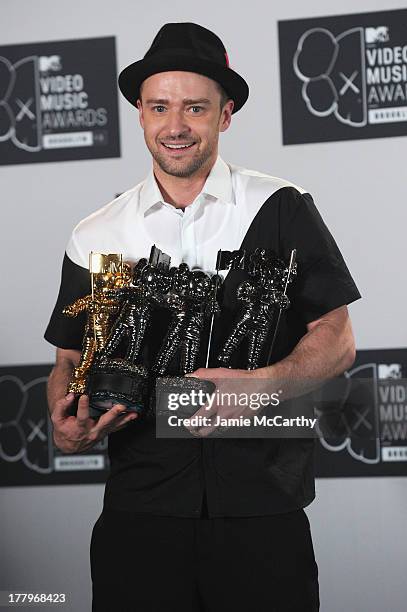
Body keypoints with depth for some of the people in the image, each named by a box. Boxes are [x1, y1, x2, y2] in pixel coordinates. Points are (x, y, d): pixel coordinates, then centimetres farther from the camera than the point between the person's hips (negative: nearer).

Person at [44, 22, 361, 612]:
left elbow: (336, 340, 0)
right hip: (139, 506, 2)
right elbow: (71, 359, 14)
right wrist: (66, 420, -8)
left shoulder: (282, 210, 1)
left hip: (264, 505, -1)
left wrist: (260, 383, -19)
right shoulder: (95, 236, 9)